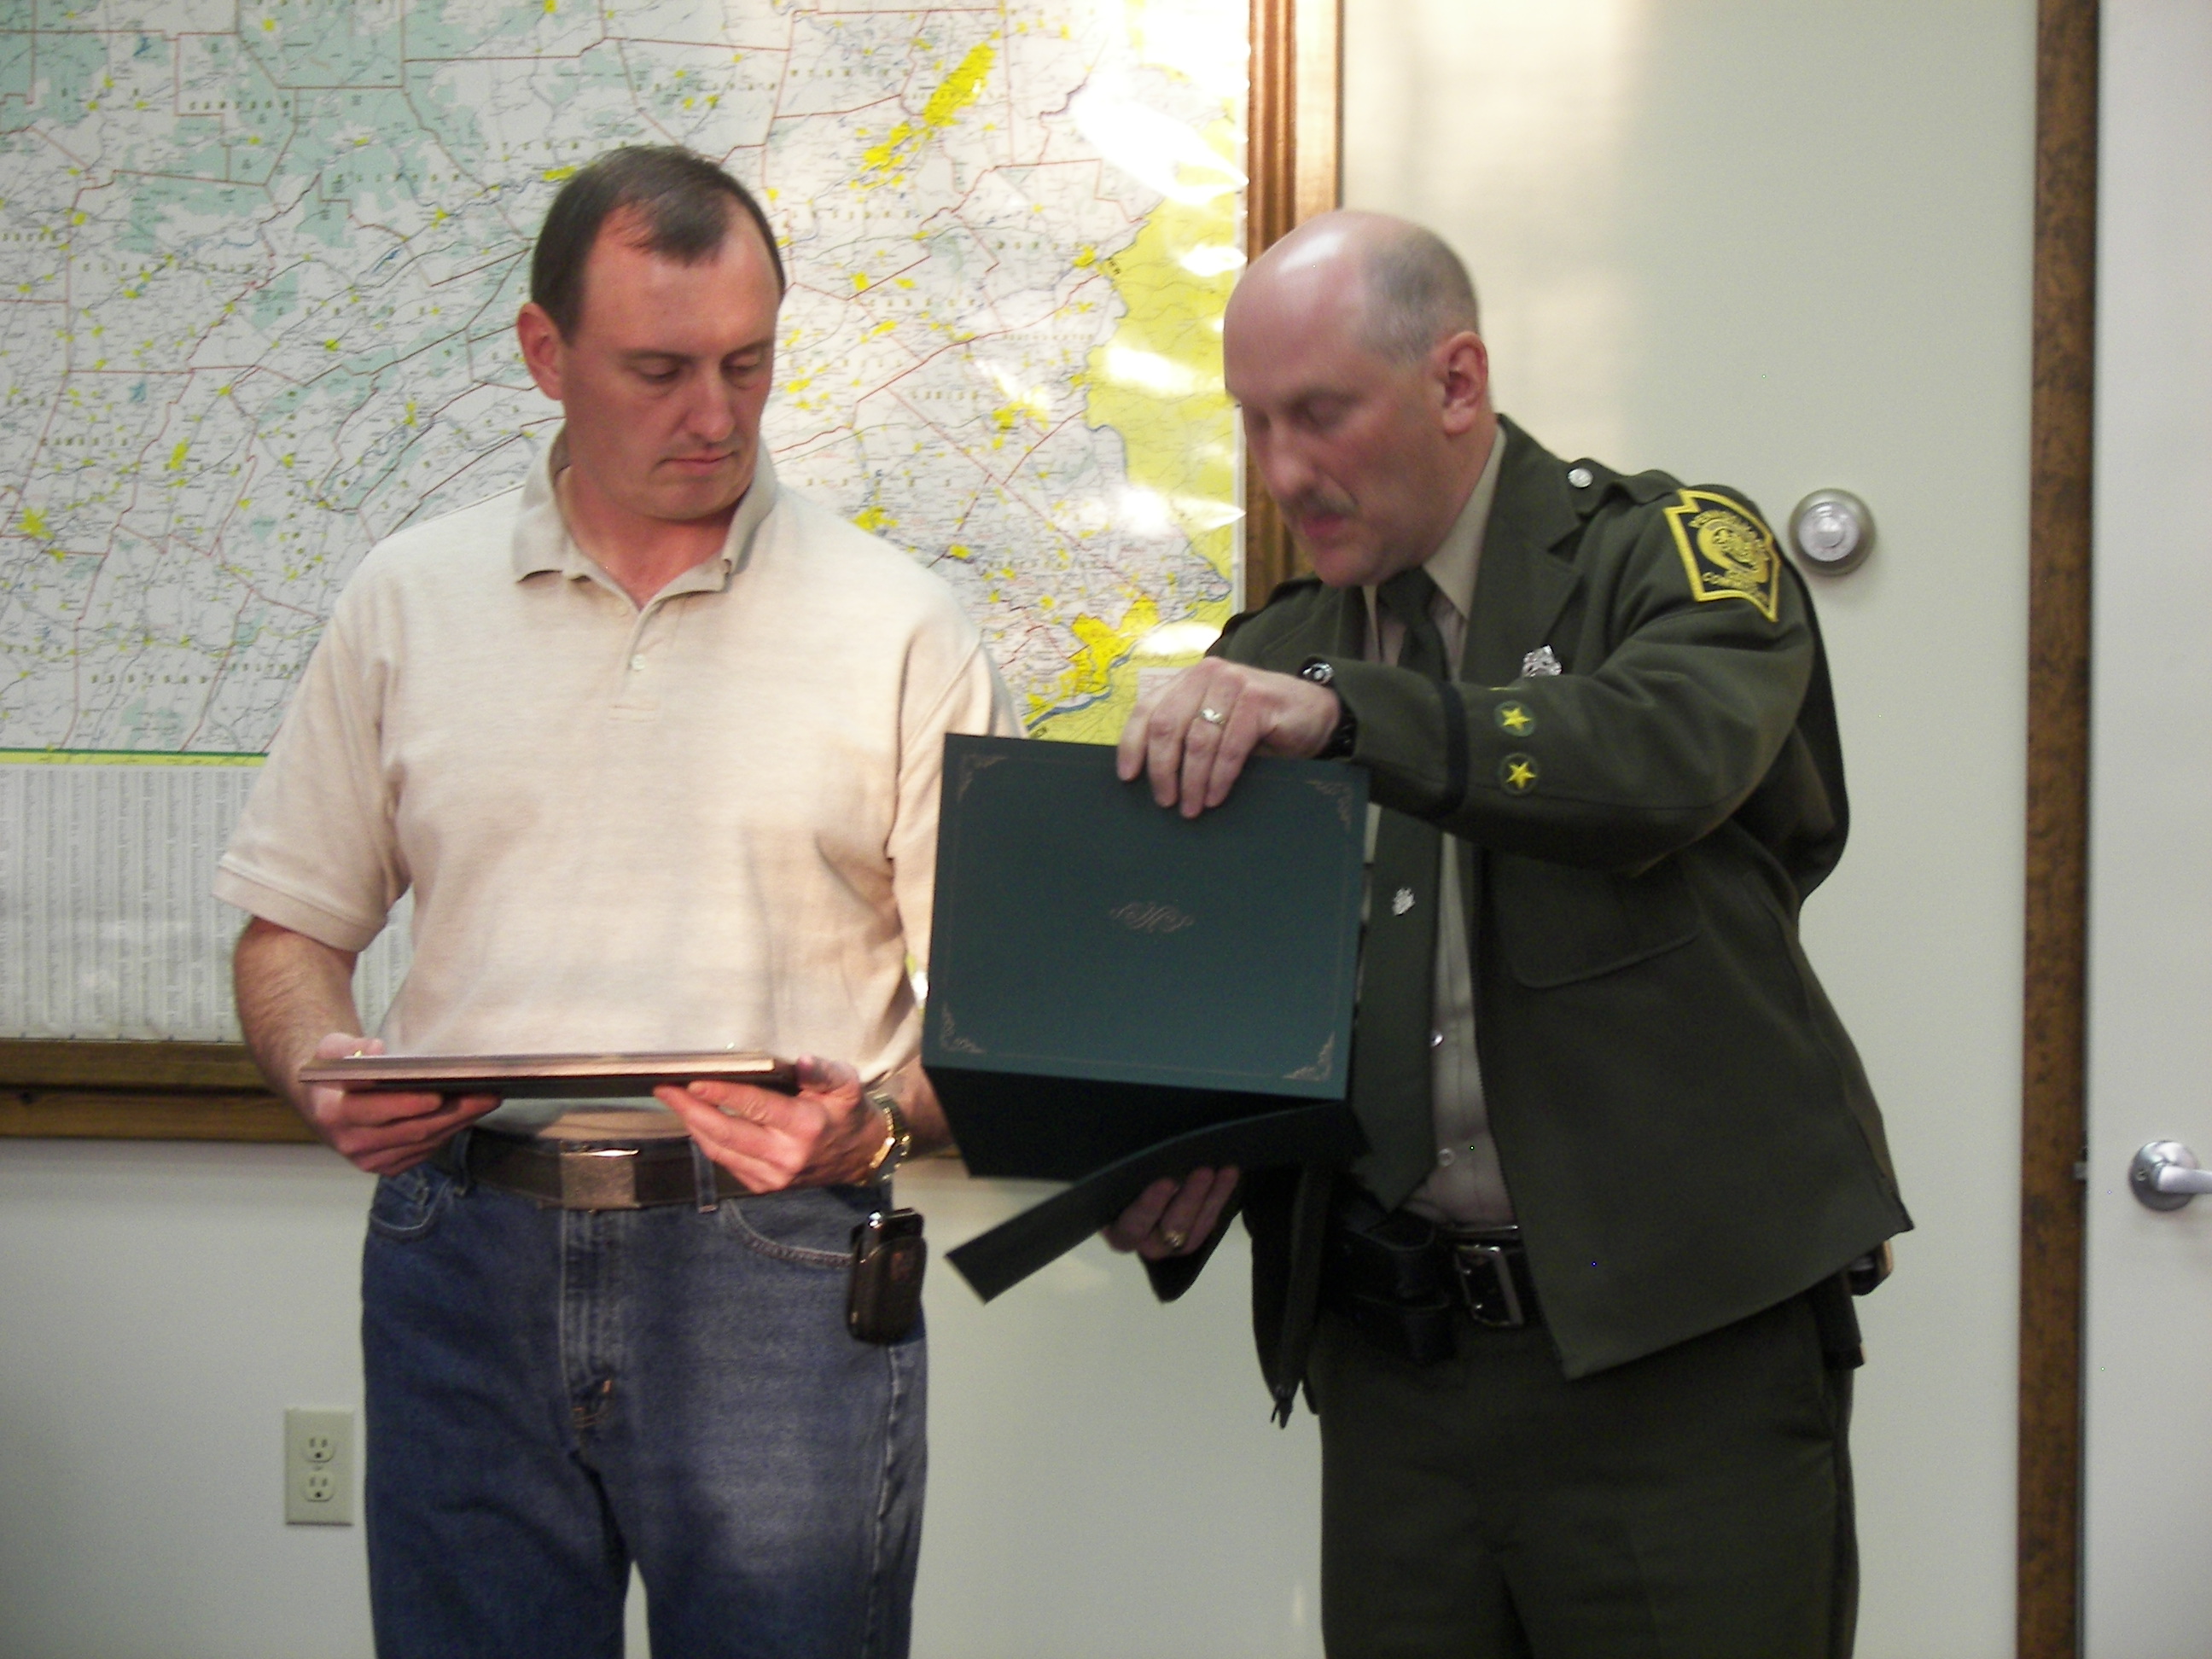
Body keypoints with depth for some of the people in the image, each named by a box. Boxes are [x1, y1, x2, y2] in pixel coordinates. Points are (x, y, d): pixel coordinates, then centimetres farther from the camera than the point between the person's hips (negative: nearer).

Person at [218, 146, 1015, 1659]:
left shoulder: (899, 629, 2)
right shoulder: (409, 602, 10)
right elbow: (295, 924, 15)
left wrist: (877, 1126, -17)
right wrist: (326, 1074, -6)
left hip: (775, 1265, -2)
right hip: (467, 1241, 2)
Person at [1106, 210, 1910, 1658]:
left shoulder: (1671, 551, -1)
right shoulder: (1268, 663, 14)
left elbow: (1668, 755, -24)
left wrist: (1345, 712, -34)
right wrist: (1175, 1181, -5)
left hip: (1683, 1360, -4)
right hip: (1393, 1364, 5)